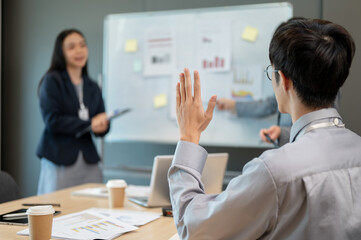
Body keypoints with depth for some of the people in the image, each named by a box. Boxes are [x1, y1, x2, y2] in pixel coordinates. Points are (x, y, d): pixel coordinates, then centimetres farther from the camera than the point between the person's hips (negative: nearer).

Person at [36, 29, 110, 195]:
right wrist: (89, 124, -15)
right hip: (59, 160, -4)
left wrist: (102, 126, -11)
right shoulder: (52, 81, -1)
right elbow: (52, 121, -11)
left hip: (89, 161, 4)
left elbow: (102, 126, 12)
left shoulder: (92, 87, 14)